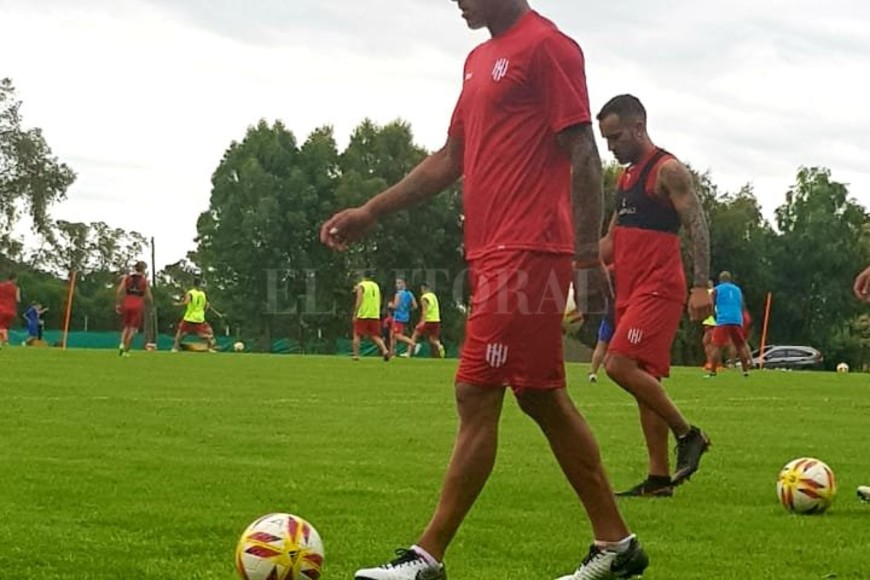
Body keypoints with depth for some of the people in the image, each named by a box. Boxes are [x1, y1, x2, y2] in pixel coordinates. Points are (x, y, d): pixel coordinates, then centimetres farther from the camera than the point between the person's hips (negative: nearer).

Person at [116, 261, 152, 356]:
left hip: (127, 303, 2)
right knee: (133, 328, 2)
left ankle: (122, 344, -5)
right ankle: (126, 351, -5)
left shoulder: (126, 278, 8)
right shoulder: (145, 280, 3)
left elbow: (119, 291, -2)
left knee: (126, 326, 19)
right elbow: (148, 297, 1)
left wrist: (118, 304, 3)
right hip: (138, 305, -2)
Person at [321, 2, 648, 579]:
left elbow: (583, 156, -13)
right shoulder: (481, 59, 19)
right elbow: (450, 160, 25)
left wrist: (589, 258, -18)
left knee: (476, 396, -8)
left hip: (526, 254, -9)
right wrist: (369, 213, 23)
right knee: (543, 399, 10)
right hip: (493, 253, 9)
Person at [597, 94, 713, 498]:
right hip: (630, 291, 9)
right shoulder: (626, 177, 19)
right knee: (643, 377, 7)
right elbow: (613, 238, 25)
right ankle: (659, 478, 9)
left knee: (620, 365, -19)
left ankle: (688, 435, -7)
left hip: (658, 289, -9)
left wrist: (701, 286, -22)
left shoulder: (668, 170, -8)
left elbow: (697, 225, -14)